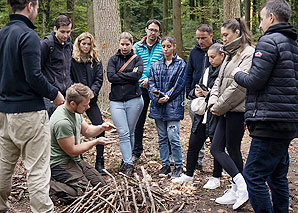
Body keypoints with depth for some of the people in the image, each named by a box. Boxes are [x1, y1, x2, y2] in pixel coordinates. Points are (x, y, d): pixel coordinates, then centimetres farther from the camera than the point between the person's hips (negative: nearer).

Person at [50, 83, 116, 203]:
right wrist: (96, 142, -14)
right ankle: (50, 186, -6)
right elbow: (72, 151, -19)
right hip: (60, 164, -10)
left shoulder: (76, 112, 3)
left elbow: (86, 131, 19)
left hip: (75, 161, 10)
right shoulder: (62, 122, -26)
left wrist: (101, 128, -2)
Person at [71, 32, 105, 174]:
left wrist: (91, 93, -11)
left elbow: (99, 80, 4)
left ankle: (99, 162, 2)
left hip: (91, 99, 3)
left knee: (99, 127, -6)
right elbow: (69, 80, -3)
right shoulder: (72, 60, 0)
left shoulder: (96, 61, 10)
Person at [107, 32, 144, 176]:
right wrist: (129, 76, -7)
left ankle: (126, 161, 20)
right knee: (123, 133, -8)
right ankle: (128, 164, -9)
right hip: (116, 101, 0)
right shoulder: (113, 60, 11)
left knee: (130, 133, 6)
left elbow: (137, 75, -11)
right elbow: (110, 77, -6)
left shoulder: (137, 59, 8)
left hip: (134, 99, 0)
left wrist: (119, 75, -7)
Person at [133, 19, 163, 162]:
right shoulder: (137, 47, 8)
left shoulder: (163, 46, 1)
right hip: (141, 87, 2)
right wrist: (142, 80, -9)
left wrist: (151, 80, -15)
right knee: (138, 120, 7)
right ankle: (136, 152, 18)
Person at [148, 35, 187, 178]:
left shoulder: (180, 64, 1)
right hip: (158, 106, 5)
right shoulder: (156, 65, 13)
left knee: (173, 137, -9)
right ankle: (165, 164, 20)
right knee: (162, 137, 10)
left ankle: (178, 166, 4)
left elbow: (179, 84, -6)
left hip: (173, 105, -4)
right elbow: (151, 83, 7)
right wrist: (157, 97, -11)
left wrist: (166, 97, -14)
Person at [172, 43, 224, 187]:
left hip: (217, 115, -7)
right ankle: (188, 175, 26)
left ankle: (216, 178, 23)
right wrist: (196, 92, 0)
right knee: (193, 145, 12)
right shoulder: (207, 70, 13)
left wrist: (211, 94, -17)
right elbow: (199, 87, 21)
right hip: (202, 114, 8)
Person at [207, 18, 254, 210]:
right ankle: (239, 188, 10)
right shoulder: (230, 54, 18)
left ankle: (240, 189, 9)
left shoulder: (249, 54, -12)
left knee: (233, 150, -2)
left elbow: (239, 85, -19)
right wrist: (213, 102, 1)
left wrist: (220, 106, -12)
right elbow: (219, 80, 17)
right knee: (216, 149, 6)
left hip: (237, 110, -9)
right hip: (226, 111, 9)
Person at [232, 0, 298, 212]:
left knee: (254, 176, -6)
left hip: (271, 120, -10)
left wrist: (239, 74, 4)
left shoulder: (269, 41, -10)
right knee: (278, 176, 17)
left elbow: (255, 81, -16)